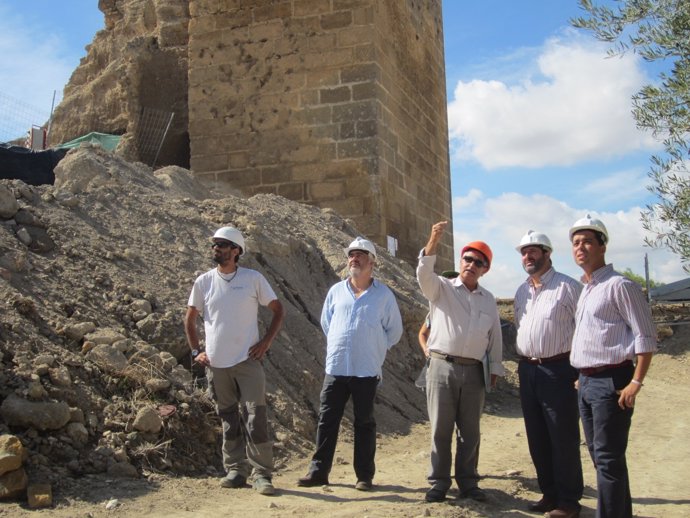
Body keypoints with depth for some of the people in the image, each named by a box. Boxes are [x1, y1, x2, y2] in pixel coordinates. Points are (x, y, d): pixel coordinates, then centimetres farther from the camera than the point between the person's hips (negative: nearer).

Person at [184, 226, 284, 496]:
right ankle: (235, 470, 20)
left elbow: (278, 309, 5)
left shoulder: (253, 279, -1)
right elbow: (190, 319, 15)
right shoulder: (203, 282, 4)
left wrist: (266, 342, -3)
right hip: (216, 363, 3)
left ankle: (261, 473, 1)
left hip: (247, 361, -2)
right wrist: (195, 351, 5)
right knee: (229, 421, 11)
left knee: (255, 420, -6)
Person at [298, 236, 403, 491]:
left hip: (367, 371, -2)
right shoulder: (336, 291, 7)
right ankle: (318, 471, 12)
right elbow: (326, 322, 21)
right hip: (335, 368, 3)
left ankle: (364, 476, 14)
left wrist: (374, 349, 8)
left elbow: (394, 330, 9)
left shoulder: (384, 294, 0)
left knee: (364, 423, 6)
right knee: (327, 420, 4)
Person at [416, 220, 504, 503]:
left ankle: (467, 482, 19)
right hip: (442, 367, -3)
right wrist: (433, 242, -33)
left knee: (470, 432, 8)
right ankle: (439, 483, 11)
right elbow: (424, 273, -19)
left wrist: (495, 368, 13)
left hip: (474, 372, 3)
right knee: (441, 429, 1)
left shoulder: (488, 299, 13)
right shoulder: (441, 288, 2)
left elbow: (495, 336, 17)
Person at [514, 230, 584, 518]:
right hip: (527, 370, 7)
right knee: (537, 437, 12)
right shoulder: (521, 292, 14)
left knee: (563, 438, -1)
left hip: (557, 370, -7)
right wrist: (523, 362, 16)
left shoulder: (567, 286, -8)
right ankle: (549, 493, 24)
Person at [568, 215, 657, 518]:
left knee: (608, 458, -6)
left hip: (610, 381, -9)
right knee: (598, 455, 13)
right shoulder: (584, 290, 16)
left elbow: (645, 337, -13)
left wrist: (636, 383, -18)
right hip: (586, 382, 9)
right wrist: (581, 377, 15)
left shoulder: (619, 285, -9)